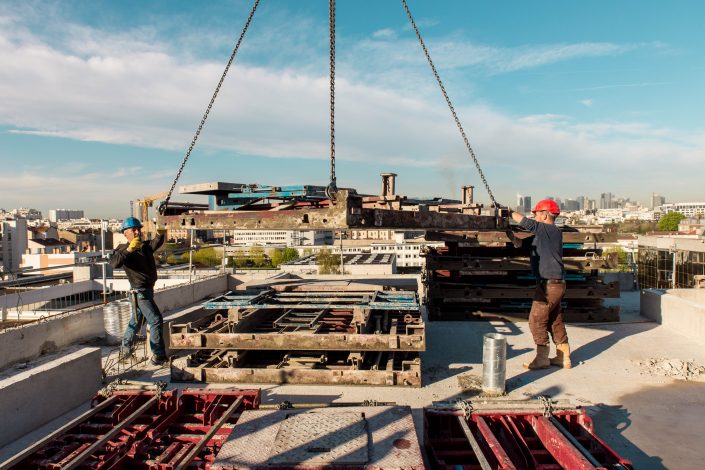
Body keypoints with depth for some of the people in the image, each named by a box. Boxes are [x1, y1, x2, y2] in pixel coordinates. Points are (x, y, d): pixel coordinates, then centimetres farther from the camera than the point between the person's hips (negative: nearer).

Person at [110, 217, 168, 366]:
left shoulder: (145, 246, 7)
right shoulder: (123, 250, -9)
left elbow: (156, 243, -16)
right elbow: (114, 263, -29)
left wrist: (160, 234, -37)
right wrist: (129, 249, -41)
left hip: (148, 289, 8)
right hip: (140, 291, -8)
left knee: (136, 320, 22)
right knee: (156, 320, -12)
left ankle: (125, 348, 40)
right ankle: (158, 356, -7)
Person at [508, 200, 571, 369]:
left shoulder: (548, 229, -14)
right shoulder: (553, 232, 14)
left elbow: (526, 222, -19)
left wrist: (509, 212, -6)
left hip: (549, 284, -10)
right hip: (556, 283, 10)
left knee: (537, 320, -2)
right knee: (555, 320, 16)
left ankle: (542, 358, 5)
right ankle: (563, 357, 23)